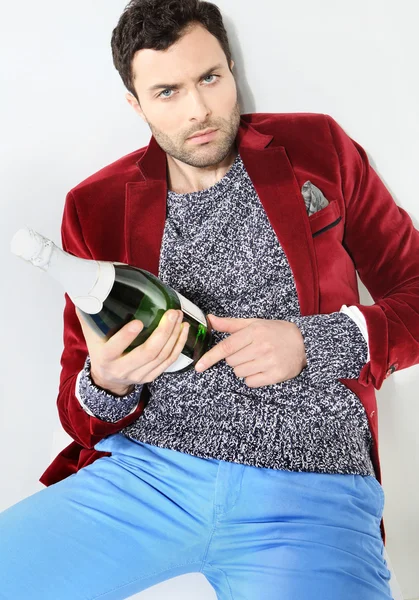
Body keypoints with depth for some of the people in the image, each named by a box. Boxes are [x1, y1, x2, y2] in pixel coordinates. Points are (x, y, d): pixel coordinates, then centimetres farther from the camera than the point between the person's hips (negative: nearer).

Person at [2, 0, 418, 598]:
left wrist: (311, 343, -9)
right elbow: (81, 408, 12)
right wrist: (106, 384, -13)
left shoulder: (318, 149, 6)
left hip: (312, 486, -1)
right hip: (145, 472, 2)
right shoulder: (96, 206, 7)